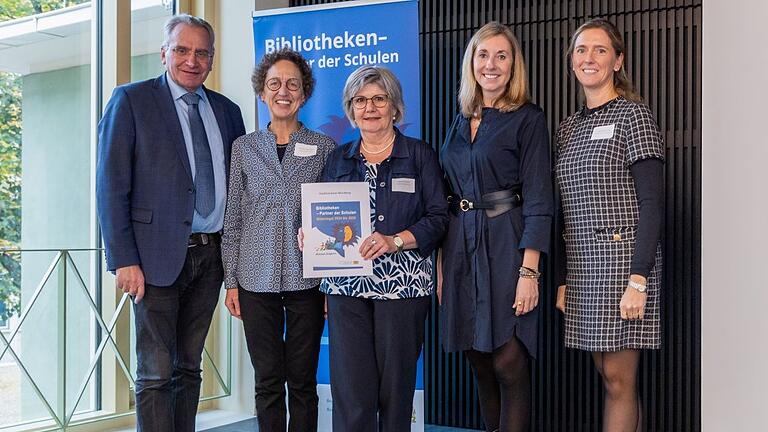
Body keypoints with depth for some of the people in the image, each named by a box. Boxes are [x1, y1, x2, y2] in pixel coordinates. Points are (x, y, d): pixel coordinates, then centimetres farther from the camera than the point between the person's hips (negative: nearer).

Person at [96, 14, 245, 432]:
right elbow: (112, 187, -6)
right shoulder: (131, 100, -1)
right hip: (159, 254, -5)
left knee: (188, 366, 12)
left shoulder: (226, 111, 13)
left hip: (211, 255, 5)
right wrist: (125, 259, -13)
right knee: (156, 373, -2)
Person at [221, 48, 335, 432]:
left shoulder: (324, 148, 5)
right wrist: (231, 281, 4)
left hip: (307, 280, -1)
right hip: (257, 281, 1)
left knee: (303, 381, 4)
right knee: (268, 381, 5)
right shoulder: (244, 147, 8)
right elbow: (233, 218, 9)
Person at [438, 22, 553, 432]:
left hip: (506, 247, -6)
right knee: (480, 362, 12)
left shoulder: (527, 119, -4)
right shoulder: (461, 121, 14)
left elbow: (538, 201, -10)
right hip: (461, 246, 6)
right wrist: (442, 264, 9)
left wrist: (529, 272, -17)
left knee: (508, 364, -5)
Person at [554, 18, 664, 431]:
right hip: (581, 265, 6)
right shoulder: (567, 128, 15)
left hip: (623, 257, -6)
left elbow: (652, 202, -10)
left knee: (619, 380, -4)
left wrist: (638, 278, -18)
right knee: (608, 377, 9)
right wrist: (562, 280, 12)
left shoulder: (634, 115, -3)